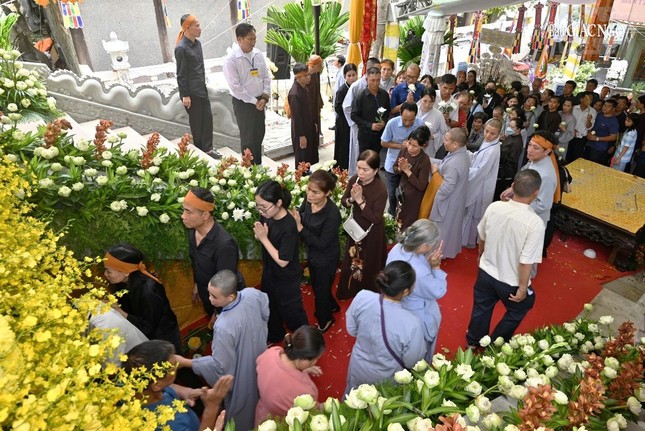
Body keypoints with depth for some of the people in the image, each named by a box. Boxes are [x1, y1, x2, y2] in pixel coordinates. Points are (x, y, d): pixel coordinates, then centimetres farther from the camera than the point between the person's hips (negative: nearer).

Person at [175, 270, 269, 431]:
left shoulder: (224, 327, -42)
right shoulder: (253, 293, -24)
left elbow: (220, 366, -29)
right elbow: (265, 315, -2)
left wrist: (185, 362, -21)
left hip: (241, 378, -7)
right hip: (259, 358, 7)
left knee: (240, 412, 24)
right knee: (257, 397, 35)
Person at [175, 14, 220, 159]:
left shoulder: (197, 43, 6)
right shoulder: (181, 48, -17)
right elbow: (181, 74, -15)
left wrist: (203, 84, 17)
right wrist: (185, 95, -15)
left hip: (202, 89, 7)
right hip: (191, 92, -7)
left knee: (208, 117, 8)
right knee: (196, 121, 5)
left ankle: (207, 148, 18)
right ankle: (199, 150, 22)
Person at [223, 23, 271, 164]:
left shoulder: (258, 54, 0)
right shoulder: (231, 60, -18)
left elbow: (267, 76, 5)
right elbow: (236, 87, -19)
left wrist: (265, 97, -7)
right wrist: (254, 101, -15)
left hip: (260, 101, 6)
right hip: (243, 103, -6)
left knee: (259, 135, 16)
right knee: (248, 138, 4)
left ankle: (258, 165, 33)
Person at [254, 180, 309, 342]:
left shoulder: (288, 227, -34)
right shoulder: (267, 215, -13)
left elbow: (282, 261, -28)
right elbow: (260, 237, 4)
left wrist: (264, 238, -27)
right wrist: (258, 234, -20)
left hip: (286, 278, -7)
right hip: (269, 272, 7)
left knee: (290, 310, 16)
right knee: (270, 306, 26)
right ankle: (274, 335, 52)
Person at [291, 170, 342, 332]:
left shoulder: (332, 214, -36)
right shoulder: (308, 200, -18)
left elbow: (322, 243, -30)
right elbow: (301, 215, 1)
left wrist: (300, 228, -33)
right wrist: (294, 216, -21)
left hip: (326, 259, -7)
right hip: (312, 253, 7)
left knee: (321, 289, 18)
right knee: (316, 285, 29)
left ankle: (325, 320, 48)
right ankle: (332, 306, 60)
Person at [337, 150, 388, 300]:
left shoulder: (381, 190, -30)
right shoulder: (354, 180, -14)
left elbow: (376, 218, -27)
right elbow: (343, 201, -2)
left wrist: (360, 200, -32)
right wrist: (351, 199, -25)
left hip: (372, 233, -5)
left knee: (369, 265, 16)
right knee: (352, 260, 25)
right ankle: (351, 291, 50)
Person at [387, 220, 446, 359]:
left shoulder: (397, 248, -20)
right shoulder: (419, 273, -42)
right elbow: (438, 292, -24)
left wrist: (429, 263, -17)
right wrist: (436, 266, -25)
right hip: (417, 318, -8)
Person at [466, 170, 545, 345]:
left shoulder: (494, 207, -16)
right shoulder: (535, 223, -30)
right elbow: (526, 261, -25)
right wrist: (523, 288, -10)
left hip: (485, 272, 4)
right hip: (511, 281, -4)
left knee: (481, 309, 27)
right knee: (516, 312, 28)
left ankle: (473, 342, 49)